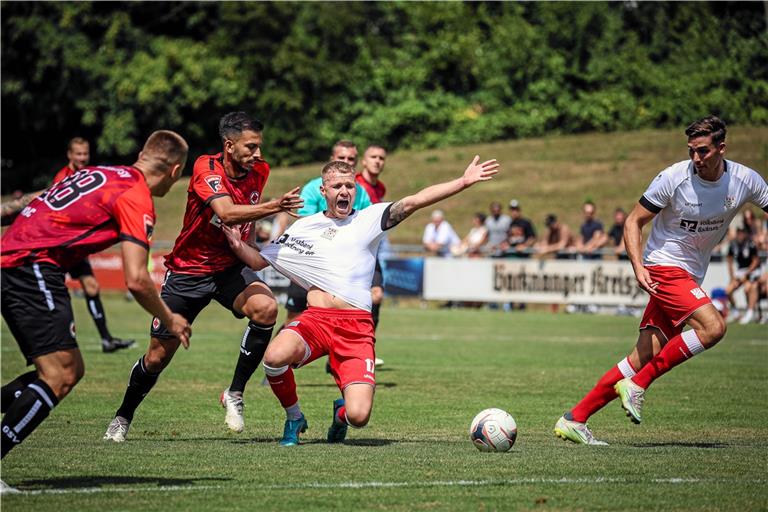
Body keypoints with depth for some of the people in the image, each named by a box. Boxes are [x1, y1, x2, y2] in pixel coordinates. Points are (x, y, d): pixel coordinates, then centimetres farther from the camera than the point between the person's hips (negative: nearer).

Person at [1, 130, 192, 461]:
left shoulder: (102, 174, 19)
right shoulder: (136, 198, -6)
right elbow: (136, 280, -13)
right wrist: (170, 321, 2)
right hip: (33, 266, -9)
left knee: (72, 370, 12)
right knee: (59, 379, -14)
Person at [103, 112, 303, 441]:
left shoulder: (259, 171, -4)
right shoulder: (206, 169, -21)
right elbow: (226, 213, -39)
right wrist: (273, 207, -50)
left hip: (230, 268, 3)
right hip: (188, 271, -3)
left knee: (265, 308, -29)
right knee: (158, 356, 2)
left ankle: (235, 393, -13)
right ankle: (123, 417, 29)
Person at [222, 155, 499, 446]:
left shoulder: (370, 219, 11)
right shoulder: (303, 228, 17)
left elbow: (414, 201, -1)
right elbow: (259, 261, 22)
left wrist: (464, 182, -12)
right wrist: (237, 244, 1)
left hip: (357, 326, -1)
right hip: (315, 319, 1)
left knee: (358, 416, -18)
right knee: (275, 357, -34)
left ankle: (342, 412, 26)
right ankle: (294, 419, 0)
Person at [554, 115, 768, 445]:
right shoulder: (674, 178, -14)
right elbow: (633, 222, -7)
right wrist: (638, 266, -21)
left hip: (690, 277, 5)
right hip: (664, 267, -5)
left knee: (644, 358, -4)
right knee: (713, 326, -26)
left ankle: (574, 420, -1)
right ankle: (637, 385, -16)